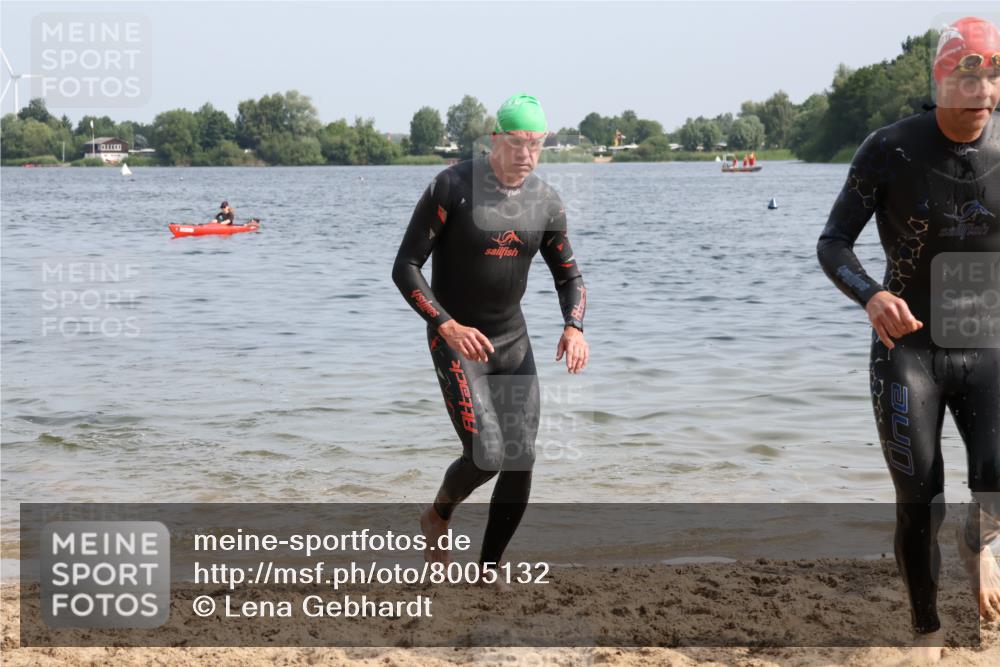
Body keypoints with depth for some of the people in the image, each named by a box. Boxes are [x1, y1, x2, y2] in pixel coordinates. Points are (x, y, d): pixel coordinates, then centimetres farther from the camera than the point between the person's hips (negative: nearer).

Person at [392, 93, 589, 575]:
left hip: (513, 341, 5)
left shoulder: (546, 204, 0)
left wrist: (574, 327, -8)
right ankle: (437, 517, 16)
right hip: (456, 340, -5)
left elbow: (569, 276, 12)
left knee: (522, 462, 0)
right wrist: (448, 326, -26)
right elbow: (405, 268, -14)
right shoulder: (452, 188, -14)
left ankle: (488, 570, 17)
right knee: (486, 454, -17)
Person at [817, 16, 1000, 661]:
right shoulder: (890, 149, -14)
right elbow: (833, 244, -10)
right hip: (908, 347, -2)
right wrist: (872, 296, -30)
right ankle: (927, 630, 23)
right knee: (920, 505, 1)